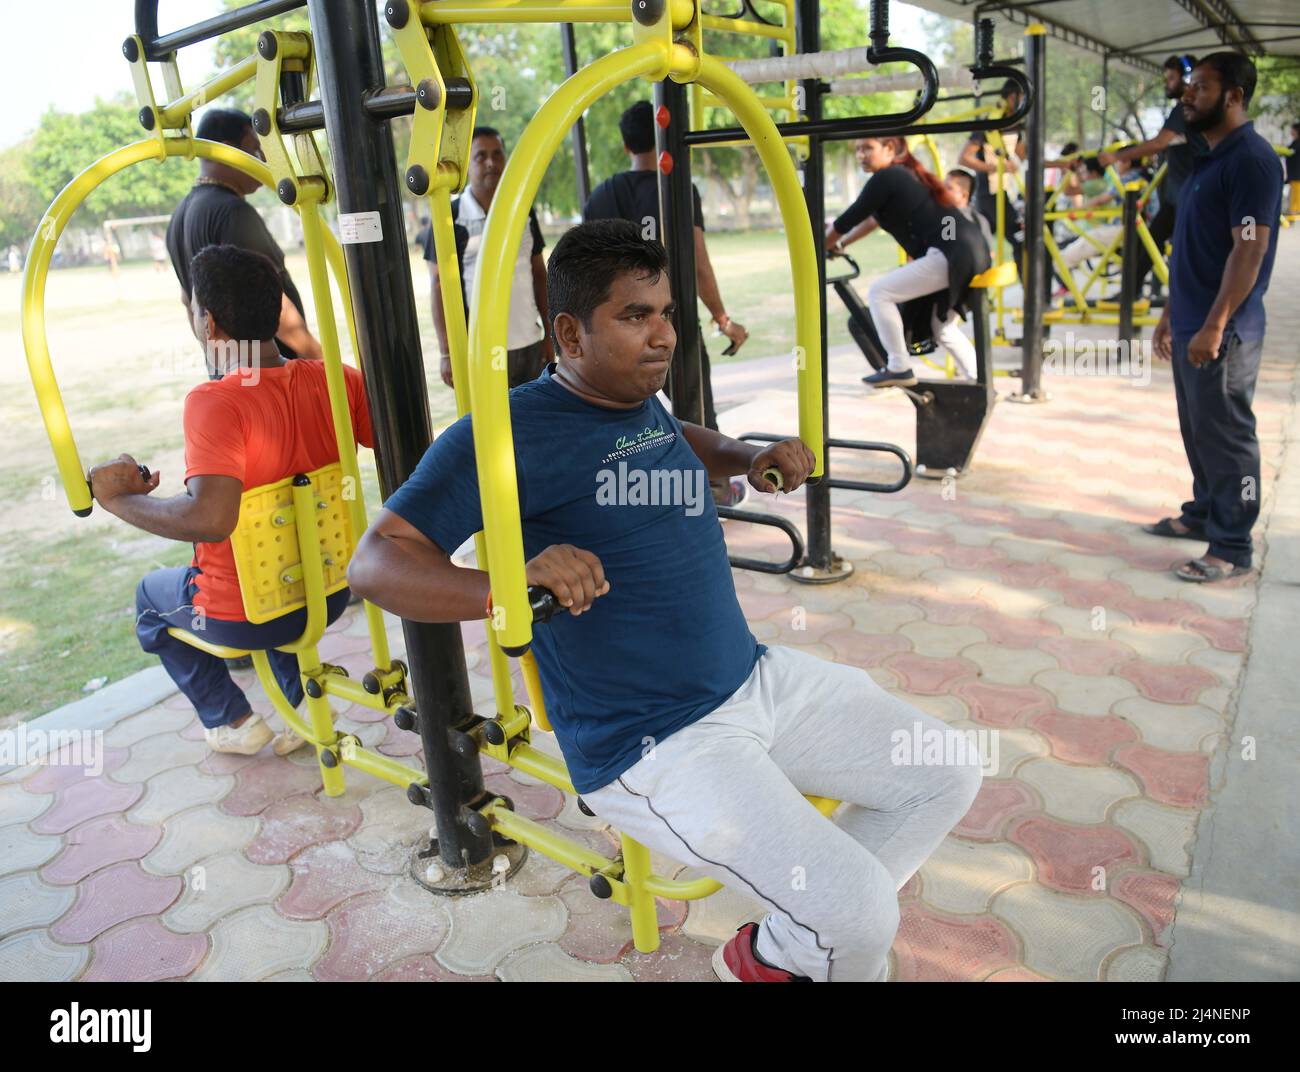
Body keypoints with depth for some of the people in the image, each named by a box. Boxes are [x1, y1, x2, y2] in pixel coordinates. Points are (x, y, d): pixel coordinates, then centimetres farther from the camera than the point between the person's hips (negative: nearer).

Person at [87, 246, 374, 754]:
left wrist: (117, 498, -21)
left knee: (151, 594, 29)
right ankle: (304, 700, 28)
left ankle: (231, 720, 29)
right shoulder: (333, 379, -10)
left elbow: (209, 519, -37)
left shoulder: (215, 402, -26)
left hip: (243, 619, -4)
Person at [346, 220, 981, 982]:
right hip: (653, 748, -8)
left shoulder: (641, 403, 9)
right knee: (859, 920, -18)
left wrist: (752, 457, 13)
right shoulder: (512, 433, -15)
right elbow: (375, 562, -20)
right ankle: (768, 960, 18)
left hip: (755, 678, 9)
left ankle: (817, 928, 27)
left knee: (947, 775, 10)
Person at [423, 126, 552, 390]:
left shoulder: (524, 211, 11)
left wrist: (549, 334, 11)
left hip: (531, 343, 5)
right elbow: (439, 287, -4)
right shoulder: (449, 219, -2)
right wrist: (447, 353, -10)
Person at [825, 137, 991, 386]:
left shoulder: (885, 178, -7)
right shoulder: (903, 175, 21)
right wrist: (839, 244, 37)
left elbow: (848, 220, -3)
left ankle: (899, 368, -1)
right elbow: (875, 217, 34)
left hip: (951, 254, -10)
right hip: (968, 252, 10)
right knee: (942, 328, 21)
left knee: (880, 292, -5)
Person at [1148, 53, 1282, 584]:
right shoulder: (1208, 160, 16)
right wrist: (1172, 313, 20)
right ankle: (1204, 514, 31)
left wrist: (1214, 327, -23)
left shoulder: (1251, 160, -13)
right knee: (1198, 428, 17)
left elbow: (1250, 250, -20)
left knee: (1227, 436, -3)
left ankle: (1231, 548, 5)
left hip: (1223, 332, -9)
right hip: (1191, 327, 9)